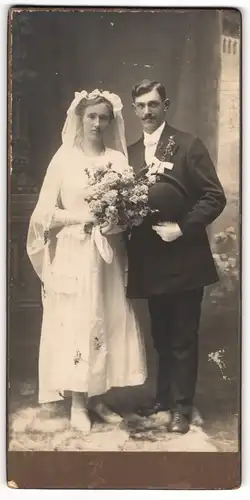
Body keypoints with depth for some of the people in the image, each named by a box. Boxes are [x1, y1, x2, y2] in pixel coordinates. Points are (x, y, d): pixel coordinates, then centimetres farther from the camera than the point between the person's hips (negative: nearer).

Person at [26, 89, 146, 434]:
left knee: (107, 322, 6)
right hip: (73, 255, -3)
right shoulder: (64, 158, -2)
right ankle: (78, 403, 13)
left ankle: (98, 398, 20)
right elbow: (45, 212, -4)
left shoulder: (118, 159, 6)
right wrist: (81, 217, -16)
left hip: (107, 254, 3)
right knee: (75, 323, 0)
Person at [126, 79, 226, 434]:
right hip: (150, 261, 5)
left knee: (183, 338, 5)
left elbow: (215, 197, -10)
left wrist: (183, 228, -17)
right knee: (161, 336, 18)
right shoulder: (130, 153, 10)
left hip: (184, 259, -5)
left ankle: (182, 406, 19)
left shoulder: (188, 145, -5)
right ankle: (164, 396, 34)